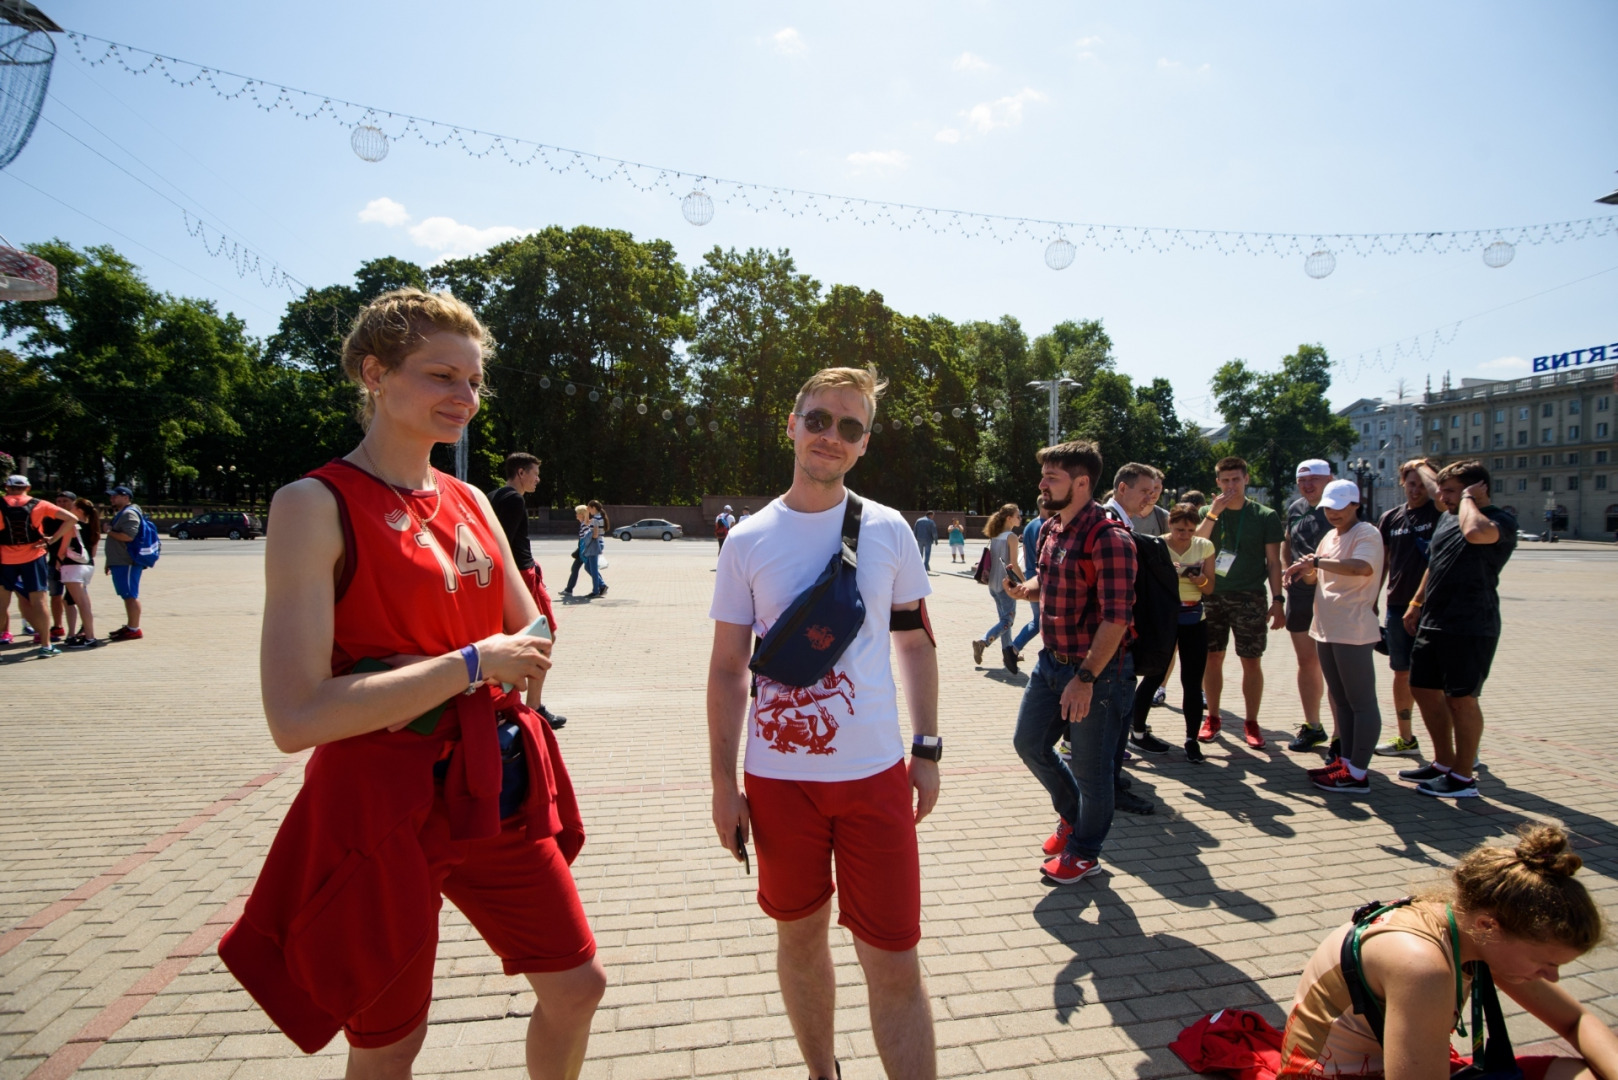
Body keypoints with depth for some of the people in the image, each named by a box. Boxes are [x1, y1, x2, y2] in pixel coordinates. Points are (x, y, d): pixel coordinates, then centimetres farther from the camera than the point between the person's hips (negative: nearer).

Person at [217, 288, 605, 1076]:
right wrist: (468, 664, -19)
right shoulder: (317, 504, -14)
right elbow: (295, 717, -23)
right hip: (384, 807, -5)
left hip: (495, 792, 6)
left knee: (578, 987, 15)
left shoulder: (470, 502, 5)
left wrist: (414, 682, -7)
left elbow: (532, 648, 10)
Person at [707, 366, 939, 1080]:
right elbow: (727, 668, 1)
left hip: (875, 774, 0)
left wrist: (927, 750, 4)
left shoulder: (888, 531, 0)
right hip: (778, 778, 1)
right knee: (800, 935, 17)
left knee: (894, 961, 1)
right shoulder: (748, 542, -2)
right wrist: (723, 784, -1)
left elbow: (915, 642, 8)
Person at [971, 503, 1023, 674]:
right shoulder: (1011, 537, -13)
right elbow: (1013, 564, -16)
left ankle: (1008, 653, 19)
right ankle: (983, 641, -15)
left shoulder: (994, 536, 9)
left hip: (993, 584, 8)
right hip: (1006, 583, -8)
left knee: (1004, 618, 15)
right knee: (1008, 619, -2)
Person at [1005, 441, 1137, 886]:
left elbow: (1115, 618, -24)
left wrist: (1085, 678, -27)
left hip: (1097, 670, -8)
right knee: (1029, 742, 18)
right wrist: (1028, 587, -2)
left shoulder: (1108, 538, -21)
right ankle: (1072, 813, 42)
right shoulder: (1050, 530, 6)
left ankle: (1084, 851, 29)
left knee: (1090, 766, 7)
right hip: (1051, 661, 9)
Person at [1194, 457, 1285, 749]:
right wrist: (1214, 514, -15)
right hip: (1213, 595, 2)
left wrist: (1277, 600, -4)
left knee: (1252, 661, 2)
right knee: (1212, 658, 5)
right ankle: (1212, 717, 18)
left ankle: (1251, 723, 14)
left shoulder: (1265, 516, 2)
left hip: (1250, 598, -1)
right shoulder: (1208, 513, 7)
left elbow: (1273, 561, 3)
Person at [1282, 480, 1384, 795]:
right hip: (1327, 630, 9)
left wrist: (1316, 561, -31)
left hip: (1353, 633, -9)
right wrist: (1304, 573, 2)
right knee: (1341, 700, 14)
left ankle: (1358, 774, 0)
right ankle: (1346, 761, 23)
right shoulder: (1329, 537, 15)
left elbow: (1362, 567, -30)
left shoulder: (1366, 534, -10)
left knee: (1361, 703, -2)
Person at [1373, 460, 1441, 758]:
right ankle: (1406, 739, 25)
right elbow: (1381, 562, 13)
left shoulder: (1440, 513, -4)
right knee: (1402, 674, 12)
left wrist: (1426, 471, -15)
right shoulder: (1391, 518, 9)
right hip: (1398, 606, 5)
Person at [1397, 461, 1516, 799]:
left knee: (1461, 698, -2)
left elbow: (1475, 532, -36)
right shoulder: (1446, 518, 14)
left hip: (1470, 627, -9)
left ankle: (1463, 777, 11)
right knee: (1424, 689, 13)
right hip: (1433, 623, 9)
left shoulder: (1501, 521, -12)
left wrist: (1468, 498, -20)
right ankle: (1444, 763, 28)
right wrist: (1417, 602, 19)